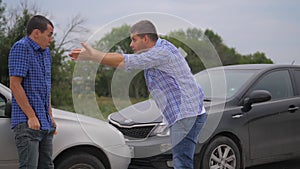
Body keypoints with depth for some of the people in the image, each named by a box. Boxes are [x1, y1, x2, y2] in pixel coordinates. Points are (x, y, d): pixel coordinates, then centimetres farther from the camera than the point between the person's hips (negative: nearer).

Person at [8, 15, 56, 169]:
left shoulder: (45, 51, 18)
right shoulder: (21, 48, -9)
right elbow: (15, 85, -16)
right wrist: (31, 116, -18)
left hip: (45, 123, 9)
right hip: (27, 122, -9)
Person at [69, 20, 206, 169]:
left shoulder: (163, 51, -15)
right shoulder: (153, 53, 18)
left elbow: (126, 62, -16)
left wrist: (94, 55, -10)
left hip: (187, 114, -11)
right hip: (180, 117, 11)